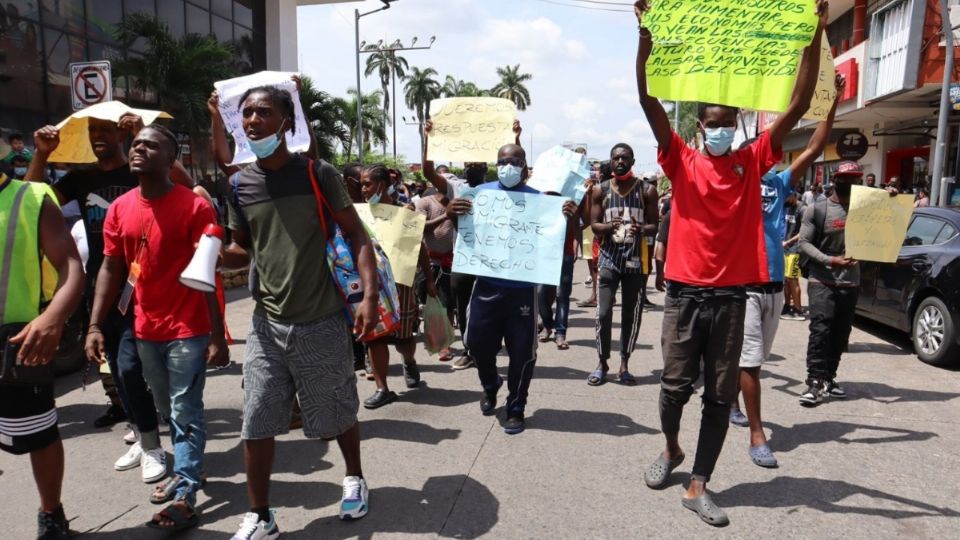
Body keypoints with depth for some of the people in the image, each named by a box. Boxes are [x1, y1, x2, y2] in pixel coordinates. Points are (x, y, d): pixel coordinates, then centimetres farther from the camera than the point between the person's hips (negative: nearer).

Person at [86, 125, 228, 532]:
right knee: (168, 411, 18)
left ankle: (185, 497, 7)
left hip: (188, 329, -6)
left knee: (186, 414, 0)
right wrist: (95, 325, 2)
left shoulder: (194, 206, -11)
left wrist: (216, 336, -15)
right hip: (145, 330, 6)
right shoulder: (120, 208, 5)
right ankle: (188, 469, 36)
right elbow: (110, 269, 10)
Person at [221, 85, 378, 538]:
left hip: (322, 322, -3)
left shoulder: (318, 174, -7)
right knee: (256, 424, 5)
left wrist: (370, 294, -17)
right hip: (267, 323, 3)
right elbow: (243, 250, 14)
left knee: (337, 414, 13)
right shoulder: (240, 186, 3)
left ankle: (354, 478, 41)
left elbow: (356, 234, -5)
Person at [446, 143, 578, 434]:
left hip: (523, 288, -1)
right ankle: (490, 387, 41)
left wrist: (569, 218, -20)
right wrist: (451, 212, -19)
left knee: (521, 350, 5)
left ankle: (515, 409, 24)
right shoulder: (481, 192, 3)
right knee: (478, 341, 10)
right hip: (487, 285, 2)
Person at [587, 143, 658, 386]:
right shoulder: (601, 190, 4)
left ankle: (624, 365, 18)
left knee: (631, 314, 6)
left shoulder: (646, 191, 2)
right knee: (604, 312, -5)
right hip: (609, 257, 0)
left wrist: (642, 229, -19)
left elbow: (655, 225, 4)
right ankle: (602, 363, 11)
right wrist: (609, 226, -19)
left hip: (636, 259, 0)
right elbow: (594, 225, 3)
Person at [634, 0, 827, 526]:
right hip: (684, 292, -1)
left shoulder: (752, 162, 7)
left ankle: (697, 487, 17)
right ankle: (670, 449, 36)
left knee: (720, 395, 5)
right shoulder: (682, 161, 2)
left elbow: (798, 106, 1)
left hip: (730, 296, 2)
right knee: (675, 385, 6)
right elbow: (649, 101, -8)